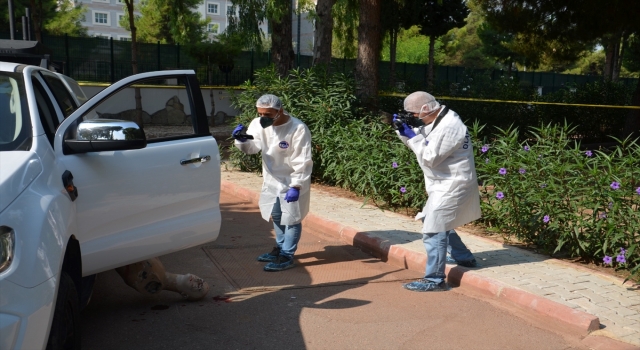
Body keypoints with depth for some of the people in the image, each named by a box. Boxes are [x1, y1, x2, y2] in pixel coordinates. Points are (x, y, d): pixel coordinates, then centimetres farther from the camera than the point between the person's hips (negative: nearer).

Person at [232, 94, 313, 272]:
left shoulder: (298, 129, -26)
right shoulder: (259, 124, -10)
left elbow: (303, 161, -24)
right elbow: (253, 147, -10)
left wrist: (296, 186, -28)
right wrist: (242, 140, -32)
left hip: (292, 181, -7)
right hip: (272, 179, 7)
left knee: (291, 218, 3)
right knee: (276, 216, 20)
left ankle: (287, 256, 12)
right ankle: (280, 248, 38)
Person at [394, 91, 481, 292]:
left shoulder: (449, 127, -25)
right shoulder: (437, 121, 7)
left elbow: (429, 158, -26)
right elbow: (420, 140, 14)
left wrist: (412, 136, -19)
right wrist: (404, 131, -4)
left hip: (452, 186, -11)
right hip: (446, 184, 11)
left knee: (433, 231, -11)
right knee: (441, 224, 26)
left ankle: (434, 280, -5)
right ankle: (464, 258, 41)